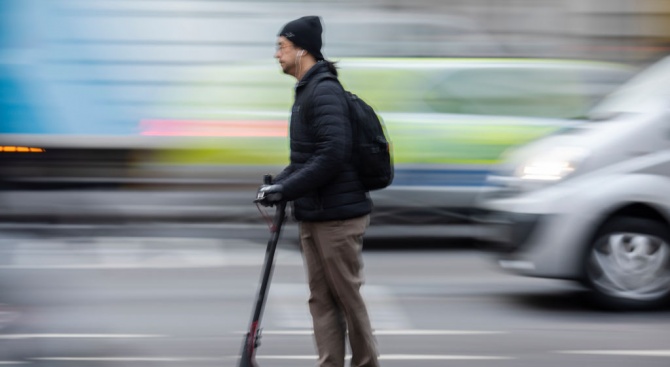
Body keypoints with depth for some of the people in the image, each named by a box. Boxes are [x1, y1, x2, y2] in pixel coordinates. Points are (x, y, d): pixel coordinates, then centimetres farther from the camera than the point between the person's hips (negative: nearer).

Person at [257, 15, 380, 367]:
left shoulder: (326, 92, -16)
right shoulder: (307, 91, 15)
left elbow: (332, 156, -25)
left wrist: (286, 189, -21)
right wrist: (277, 182, 6)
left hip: (337, 216, -10)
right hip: (313, 216, 10)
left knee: (347, 297, 0)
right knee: (321, 299, 7)